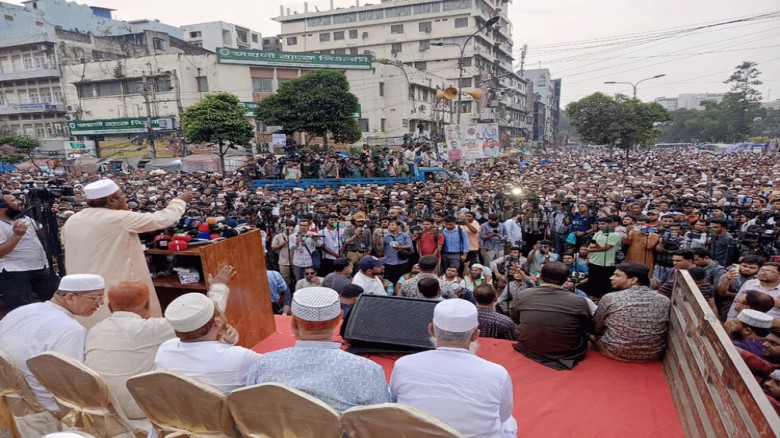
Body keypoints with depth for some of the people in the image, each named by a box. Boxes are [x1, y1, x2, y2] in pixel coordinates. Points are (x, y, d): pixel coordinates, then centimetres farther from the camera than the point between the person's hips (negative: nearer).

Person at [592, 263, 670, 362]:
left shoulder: (609, 298, -16)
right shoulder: (665, 301, -7)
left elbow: (596, 329, -2)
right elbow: (664, 331, 9)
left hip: (614, 353, -3)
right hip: (653, 355, 4)